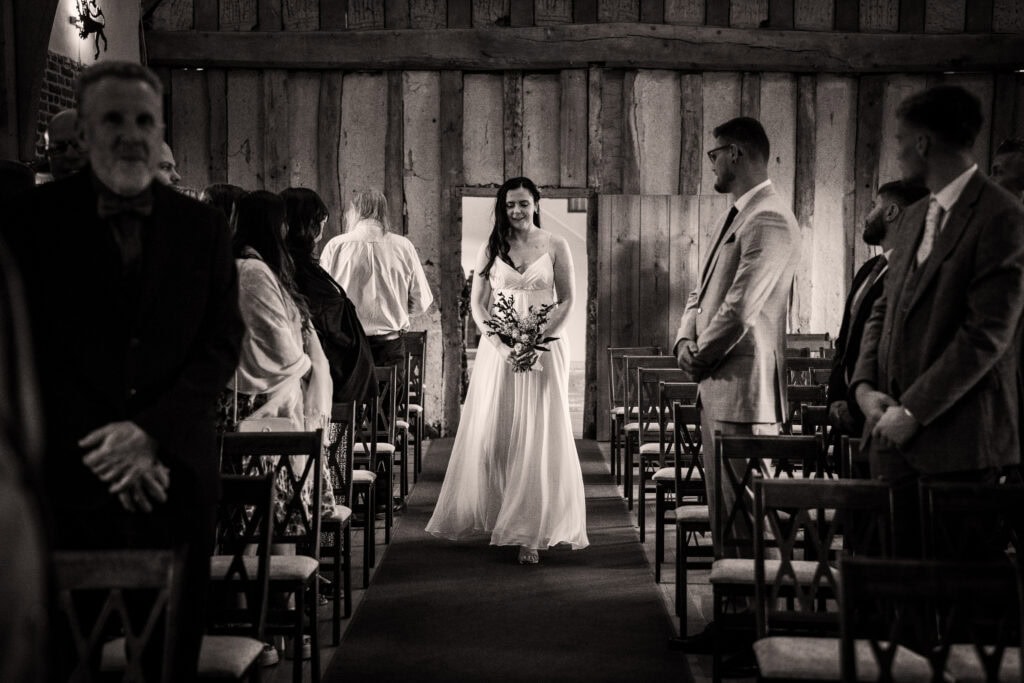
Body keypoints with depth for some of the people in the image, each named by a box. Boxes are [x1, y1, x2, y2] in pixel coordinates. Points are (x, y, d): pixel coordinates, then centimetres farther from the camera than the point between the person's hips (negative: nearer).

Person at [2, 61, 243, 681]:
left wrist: (152, 432, -11)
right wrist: (101, 447, -11)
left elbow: (223, 344, 3)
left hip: (176, 475, 2)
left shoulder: (202, 228, 7)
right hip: (68, 482, -2)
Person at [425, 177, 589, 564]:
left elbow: (567, 300, 3)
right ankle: (495, 518, 19)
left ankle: (531, 532, -1)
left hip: (544, 349, -2)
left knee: (538, 437, -5)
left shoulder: (555, 247, 3)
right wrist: (499, 343, -10)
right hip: (498, 349, 2)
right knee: (493, 435, 2)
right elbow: (477, 303, 5)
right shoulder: (491, 249, 7)